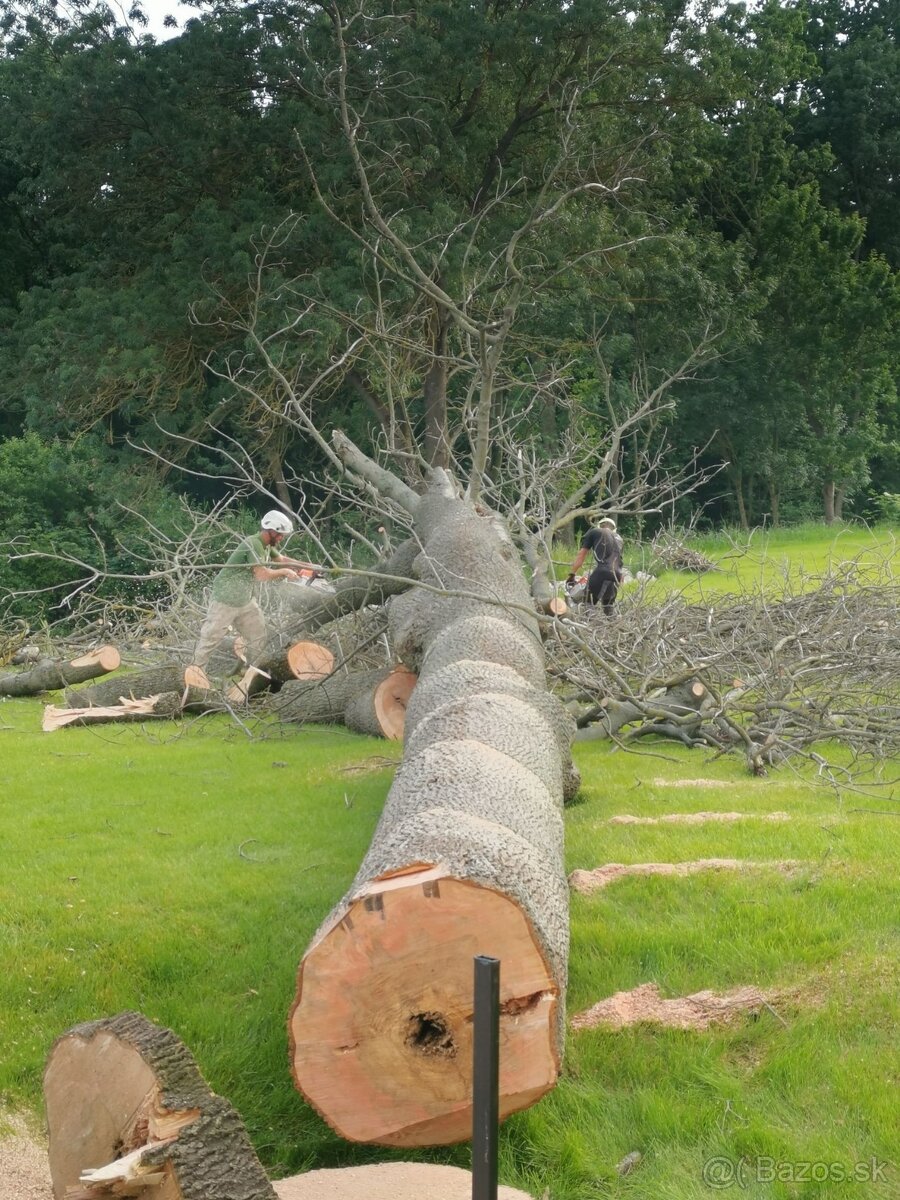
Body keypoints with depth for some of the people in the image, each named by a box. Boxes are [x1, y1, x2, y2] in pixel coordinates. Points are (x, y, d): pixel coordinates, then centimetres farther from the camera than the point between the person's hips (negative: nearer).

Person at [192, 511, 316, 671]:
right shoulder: (254, 544, -26)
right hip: (225, 600, -9)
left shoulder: (266, 545, 3)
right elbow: (262, 574, -34)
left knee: (258, 638, 11)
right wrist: (284, 572, -18)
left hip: (246, 601, 9)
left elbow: (281, 559, 18)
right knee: (210, 638, 1)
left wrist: (306, 566, 5)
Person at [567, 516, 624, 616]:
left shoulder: (594, 532, 16)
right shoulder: (618, 538, 29)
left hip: (602, 572, -5)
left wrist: (572, 575, 18)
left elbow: (581, 555, 14)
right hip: (617, 575, 5)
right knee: (608, 606, 19)